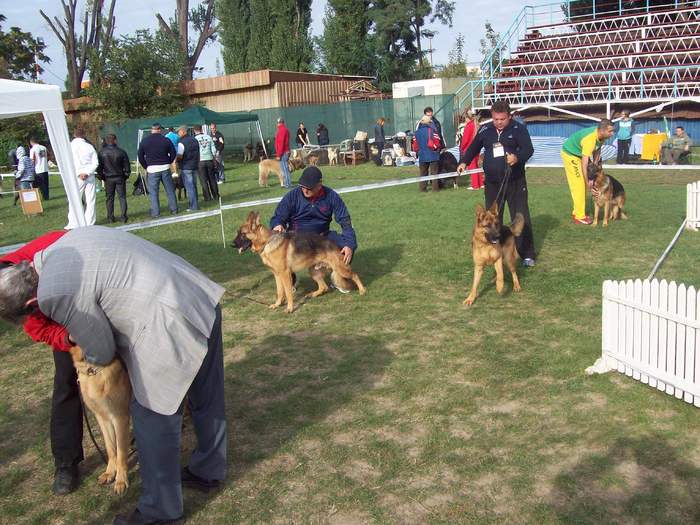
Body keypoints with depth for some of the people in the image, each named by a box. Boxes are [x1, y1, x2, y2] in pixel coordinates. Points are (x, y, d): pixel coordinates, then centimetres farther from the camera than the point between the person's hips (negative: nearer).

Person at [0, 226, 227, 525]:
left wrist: (76, 342, 20)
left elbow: (101, 354, -2)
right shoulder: (67, 244, 10)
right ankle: (208, 472, 44)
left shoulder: (56, 294, -15)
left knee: (153, 417, 8)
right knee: (206, 399, 23)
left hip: (173, 324, -9)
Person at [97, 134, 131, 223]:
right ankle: (123, 216, 2)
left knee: (109, 198, 9)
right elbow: (127, 166, -2)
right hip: (120, 178, 0)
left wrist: (100, 176, 12)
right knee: (122, 197, 6)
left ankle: (110, 217, 9)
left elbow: (99, 167, 0)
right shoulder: (121, 152, -8)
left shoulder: (101, 152, -6)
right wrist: (126, 175, 12)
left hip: (108, 179, 1)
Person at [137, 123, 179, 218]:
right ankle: (174, 209, 17)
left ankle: (155, 213, 2)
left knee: (153, 192, 4)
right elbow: (173, 154, 3)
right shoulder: (166, 140, 0)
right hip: (165, 168, 1)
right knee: (170, 190, 11)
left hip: (152, 169, -1)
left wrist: (146, 167, 12)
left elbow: (140, 157, 3)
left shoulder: (144, 141, 1)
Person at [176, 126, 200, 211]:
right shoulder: (194, 140, 9)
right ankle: (195, 205, 19)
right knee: (194, 186, 14)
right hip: (195, 166, 7)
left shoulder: (182, 142, -14)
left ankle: (193, 206, -4)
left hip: (186, 167, -7)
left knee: (189, 187, -3)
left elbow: (179, 156, -20)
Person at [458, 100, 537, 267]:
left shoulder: (518, 129, -7)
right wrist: (464, 162, 5)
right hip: (492, 182, 4)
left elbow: (529, 149, -19)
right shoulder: (484, 130, 6)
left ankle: (527, 254, 4)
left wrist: (517, 157, -39)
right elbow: (473, 148, 20)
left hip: (515, 181, -4)